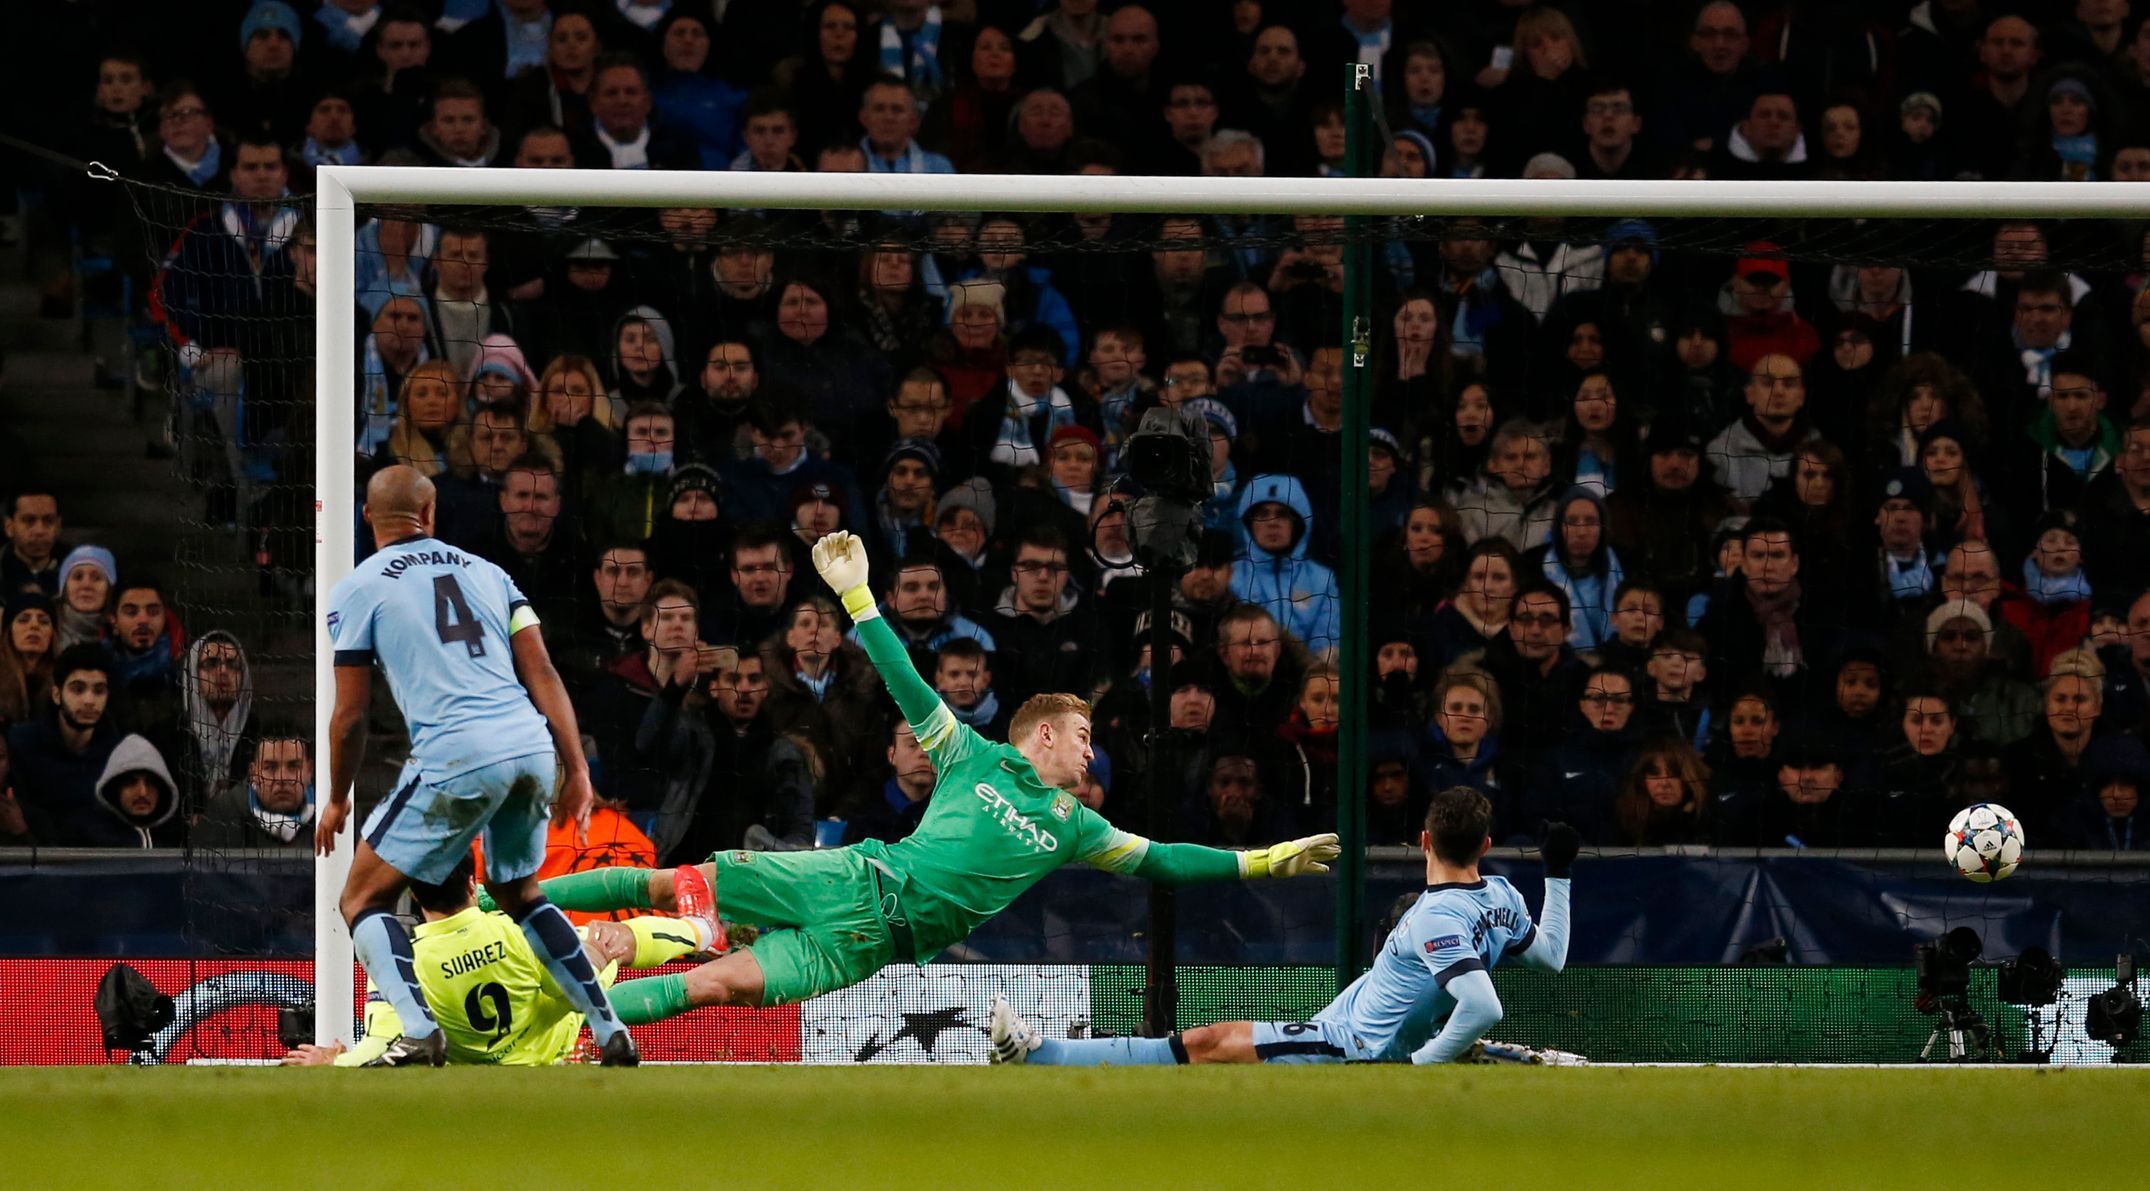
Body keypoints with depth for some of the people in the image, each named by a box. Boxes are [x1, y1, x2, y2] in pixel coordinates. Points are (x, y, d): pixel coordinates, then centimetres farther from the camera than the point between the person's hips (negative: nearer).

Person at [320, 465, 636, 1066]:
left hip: (455, 758, -5)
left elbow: (350, 715, 7)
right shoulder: (487, 573, 20)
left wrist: (337, 801, 21)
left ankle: (418, 1031, -17)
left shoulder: (357, 589, 7)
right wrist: (577, 771, 13)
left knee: (362, 902, 6)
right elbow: (542, 675, 12)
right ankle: (611, 1033, 21)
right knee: (518, 893, 29)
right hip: (532, 747, 5)